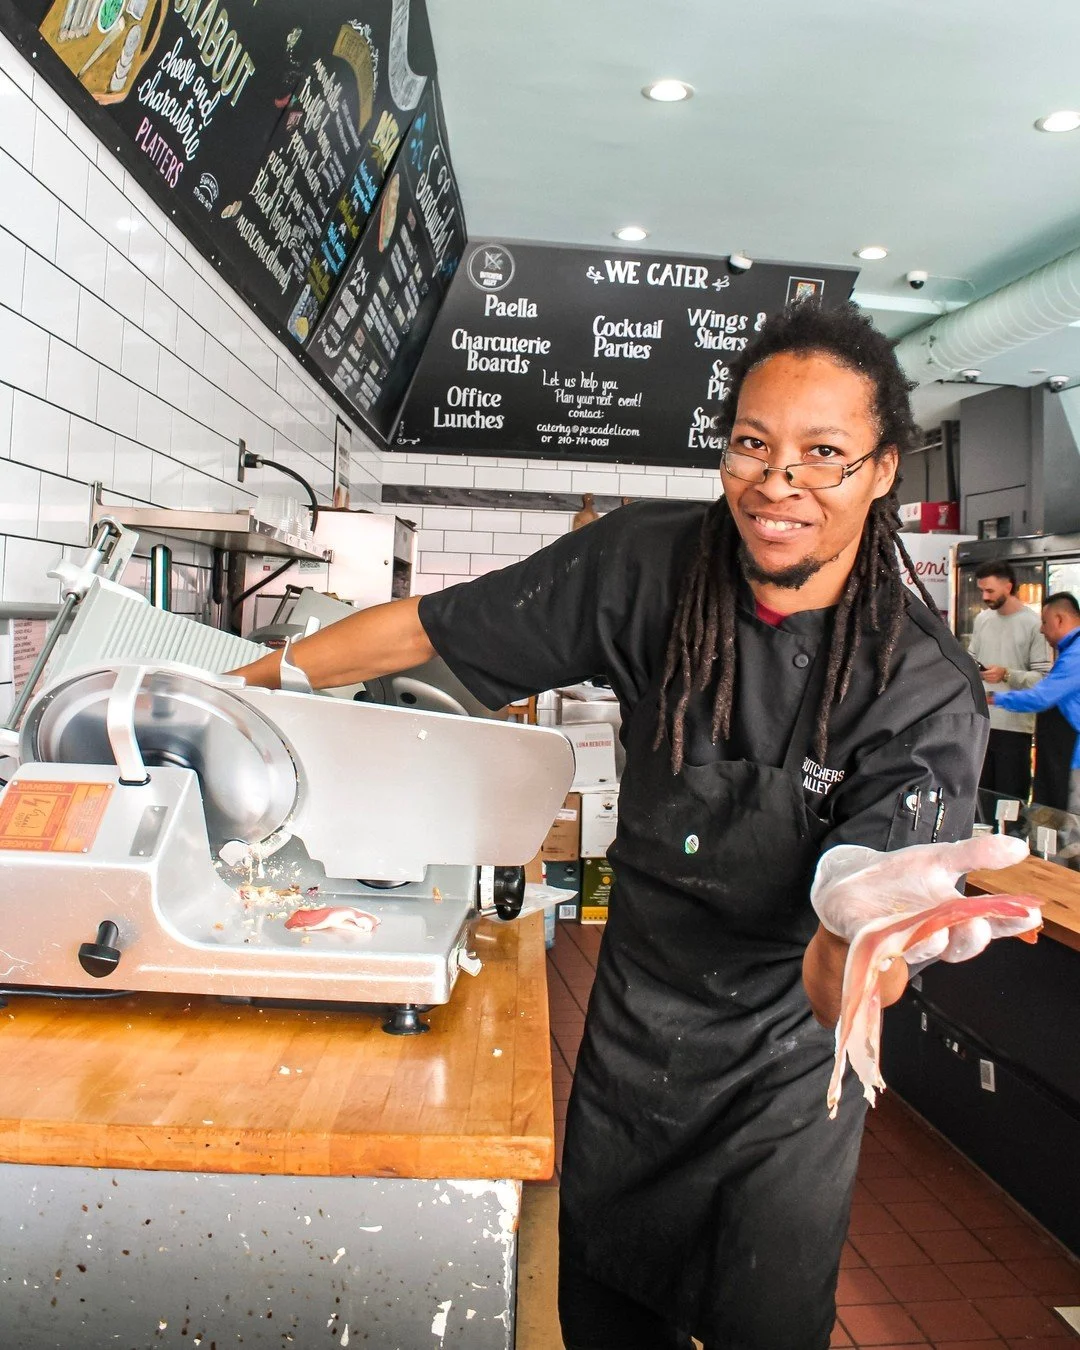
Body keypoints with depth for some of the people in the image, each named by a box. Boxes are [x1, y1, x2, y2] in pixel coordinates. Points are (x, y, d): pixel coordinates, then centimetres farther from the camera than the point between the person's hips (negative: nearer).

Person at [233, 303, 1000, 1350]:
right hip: (630, 1022, 3)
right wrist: (243, 679, -4)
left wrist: (865, 953, -53)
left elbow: (832, 975, -29)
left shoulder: (928, 691, -22)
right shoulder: (651, 562, -16)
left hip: (783, 1062, -2)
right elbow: (427, 629, -8)